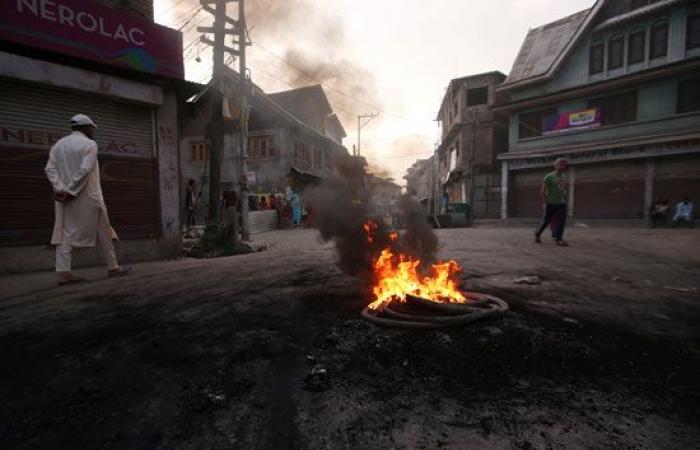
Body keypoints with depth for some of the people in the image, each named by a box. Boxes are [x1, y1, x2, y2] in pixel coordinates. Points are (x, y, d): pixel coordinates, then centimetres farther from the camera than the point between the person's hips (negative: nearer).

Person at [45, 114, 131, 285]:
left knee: (65, 233, 5)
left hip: (64, 196, 6)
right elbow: (85, 170, -18)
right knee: (102, 232, 2)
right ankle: (113, 267, 9)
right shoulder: (89, 144, -5)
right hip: (87, 195, -6)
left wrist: (60, 189, -7)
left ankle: (63, 272, 0)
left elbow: (50, 169, 3)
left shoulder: (58, 144, 14)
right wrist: (70, 191, -16)